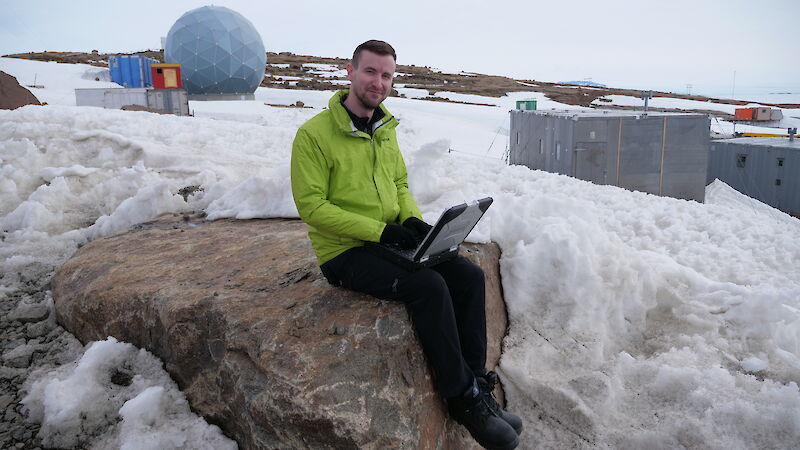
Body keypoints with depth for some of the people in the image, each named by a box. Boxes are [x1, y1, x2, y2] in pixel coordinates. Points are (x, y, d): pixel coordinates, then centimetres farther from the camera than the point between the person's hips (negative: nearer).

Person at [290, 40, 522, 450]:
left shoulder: (385, 130, 10)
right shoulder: (314, 133, -12)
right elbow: (311, 206, -16)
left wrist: (412, 219, -3)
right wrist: (379, 230, -21)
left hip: (391, 241, 7)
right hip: (345, 253, -7)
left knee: (468, 276, -9)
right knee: (429, 286, -27)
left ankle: (475, 383, 1)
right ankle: (462, 399, -11)